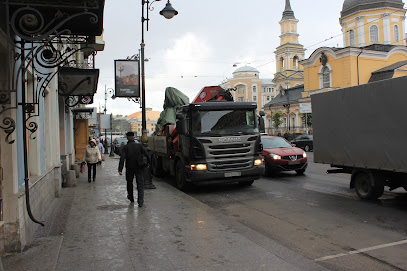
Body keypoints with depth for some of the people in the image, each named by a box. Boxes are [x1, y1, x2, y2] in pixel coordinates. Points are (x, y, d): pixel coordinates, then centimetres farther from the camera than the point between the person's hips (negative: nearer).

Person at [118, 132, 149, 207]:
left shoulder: (125, 147, -7)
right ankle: (140, 202, -9)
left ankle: (131, 197, 37)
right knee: (140, 184, 1)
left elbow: (122, 158, -14)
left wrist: (120, 169, -16)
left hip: (129, 168, 0)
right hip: (139, 168, 0)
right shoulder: (139, 145, -2)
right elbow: (146, 154, -5)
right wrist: (147, 163, 7)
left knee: (129, 182, 21)